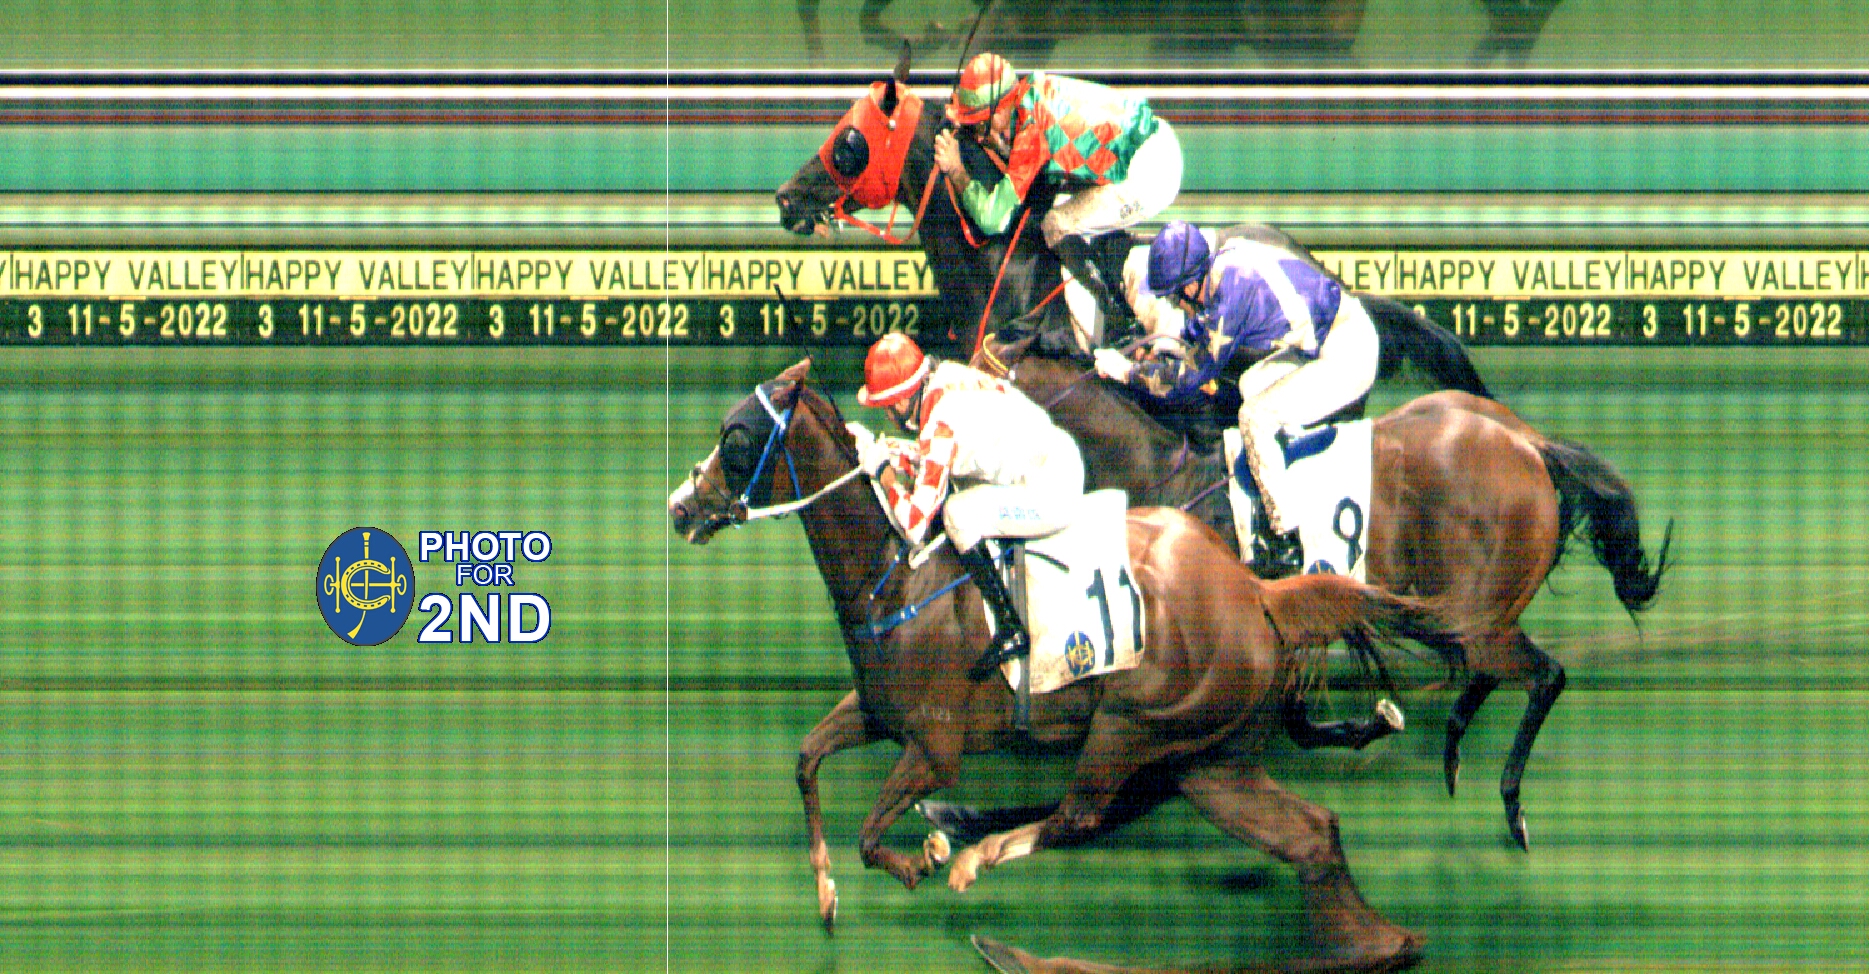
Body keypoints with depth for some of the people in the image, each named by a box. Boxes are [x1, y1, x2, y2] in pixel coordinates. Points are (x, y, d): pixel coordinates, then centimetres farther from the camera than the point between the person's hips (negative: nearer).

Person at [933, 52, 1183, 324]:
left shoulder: (1031, 132, -19)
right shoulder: (1035, 86, 4)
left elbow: (993, 219, -14)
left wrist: (955, 169, -8)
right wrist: (1000, 145, 3)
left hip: (1148, 179, -9)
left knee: (1057, 226, -6)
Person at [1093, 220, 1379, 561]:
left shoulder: (1231, 294, -22)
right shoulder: (1226, 262, 4)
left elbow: (1193, 376, -12)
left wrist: (1128, 371, -4)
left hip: (1346, 358, -10)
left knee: (1255, 418, -14)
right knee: (1252, 384, 20)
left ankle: (1288, 538, -8)